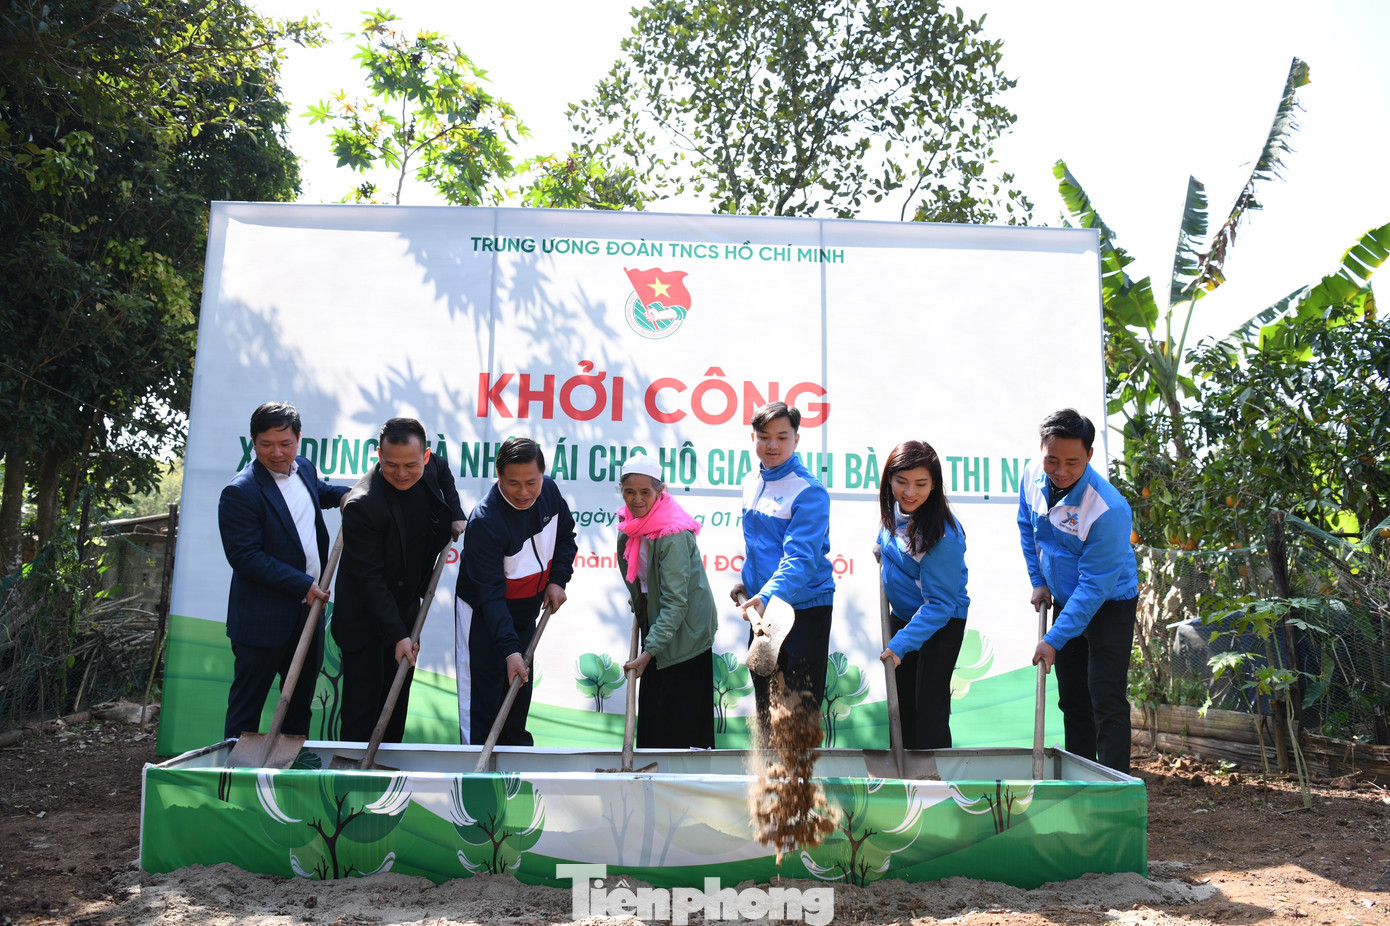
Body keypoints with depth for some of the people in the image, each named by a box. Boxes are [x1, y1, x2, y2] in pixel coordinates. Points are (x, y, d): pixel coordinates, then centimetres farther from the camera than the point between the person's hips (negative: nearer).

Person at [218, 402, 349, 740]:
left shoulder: (304, 468, 5)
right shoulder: (240, 492, -18)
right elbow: (245, 557, -22)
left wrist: (344, 494, 9)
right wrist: (302, 584, -23)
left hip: (309, 606, 8)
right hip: (263, 619, -8)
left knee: (301, 698, 20)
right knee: (247, 703, 6)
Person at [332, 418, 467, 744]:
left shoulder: (432, 468, -9)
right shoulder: (362, 504, -29)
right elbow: (368, 577, -25)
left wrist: (455, 515, 4)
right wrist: (397, 634, -24)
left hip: (407, 610, 7)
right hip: (365, 619, -7)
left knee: (398, 699, 19)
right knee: (363, 704, 1)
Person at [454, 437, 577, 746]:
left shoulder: (549, 491, -15)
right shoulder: (484, 521, -34)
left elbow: (565, 534, 6)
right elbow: (490, 593, -34)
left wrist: (557, 579, -6)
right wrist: (509, 648, -41)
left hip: (529, 605, 7)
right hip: (483, 612, -6)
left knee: (521, 681, 20)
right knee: (484, 688, -3)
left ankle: (515, 742, 38)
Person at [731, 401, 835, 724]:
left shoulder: (809, 491, -17)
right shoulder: (751, 483, 7)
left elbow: (800, 557, -26)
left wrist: (768, 597, -38)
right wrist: (746, 580, 12)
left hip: (805, 609, -7)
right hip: (762, 608, 7)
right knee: (765, 701, 17)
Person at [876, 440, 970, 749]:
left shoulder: (944, 534, -31)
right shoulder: (892, 509, -11)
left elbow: (939, 603, -27)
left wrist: (900, 644, -30)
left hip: (942, 623, -7)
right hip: (902, 616, 7)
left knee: (930, 711, -4)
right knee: (902, 706, 15)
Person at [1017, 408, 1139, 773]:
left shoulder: (1108, 509, -32)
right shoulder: (1033, 476, -12)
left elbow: (1094, 586, -27)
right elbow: (1027, 528, 10)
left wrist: (1054, 640, -26)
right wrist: (1038, 582, 7)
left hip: (1108, 604, -6)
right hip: (1065, 601, 7)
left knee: (1106, 700, -11)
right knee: (1072, 701, 14)